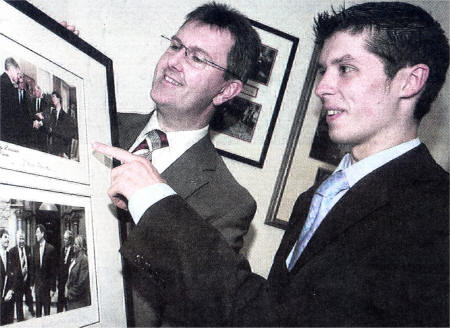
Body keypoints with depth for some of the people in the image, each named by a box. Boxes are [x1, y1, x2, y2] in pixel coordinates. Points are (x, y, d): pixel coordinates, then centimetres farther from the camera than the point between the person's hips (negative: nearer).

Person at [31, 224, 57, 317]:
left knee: (47, 309, 2)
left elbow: (53, 270, -8)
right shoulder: (35, 247, 6)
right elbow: (34, 266, 10)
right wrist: (32, 283, 4)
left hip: (47, 283, -5)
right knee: (38, 309, 10)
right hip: (37, 282, 5)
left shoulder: (51, 248, -10)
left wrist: (53, 288, -10)